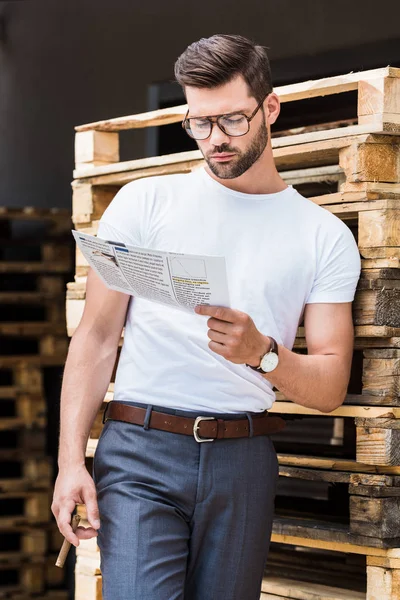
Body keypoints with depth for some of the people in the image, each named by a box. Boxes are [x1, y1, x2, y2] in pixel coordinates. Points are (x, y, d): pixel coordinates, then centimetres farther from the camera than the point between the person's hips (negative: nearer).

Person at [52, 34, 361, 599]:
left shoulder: (326, 237, 8)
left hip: (243, 460, 2)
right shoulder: (144, 202, 7)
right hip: (140, 449, -1)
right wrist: (71, 459, -5)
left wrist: (262, 353, -17)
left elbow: (330, 389, 5)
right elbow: (96, 336, 6)